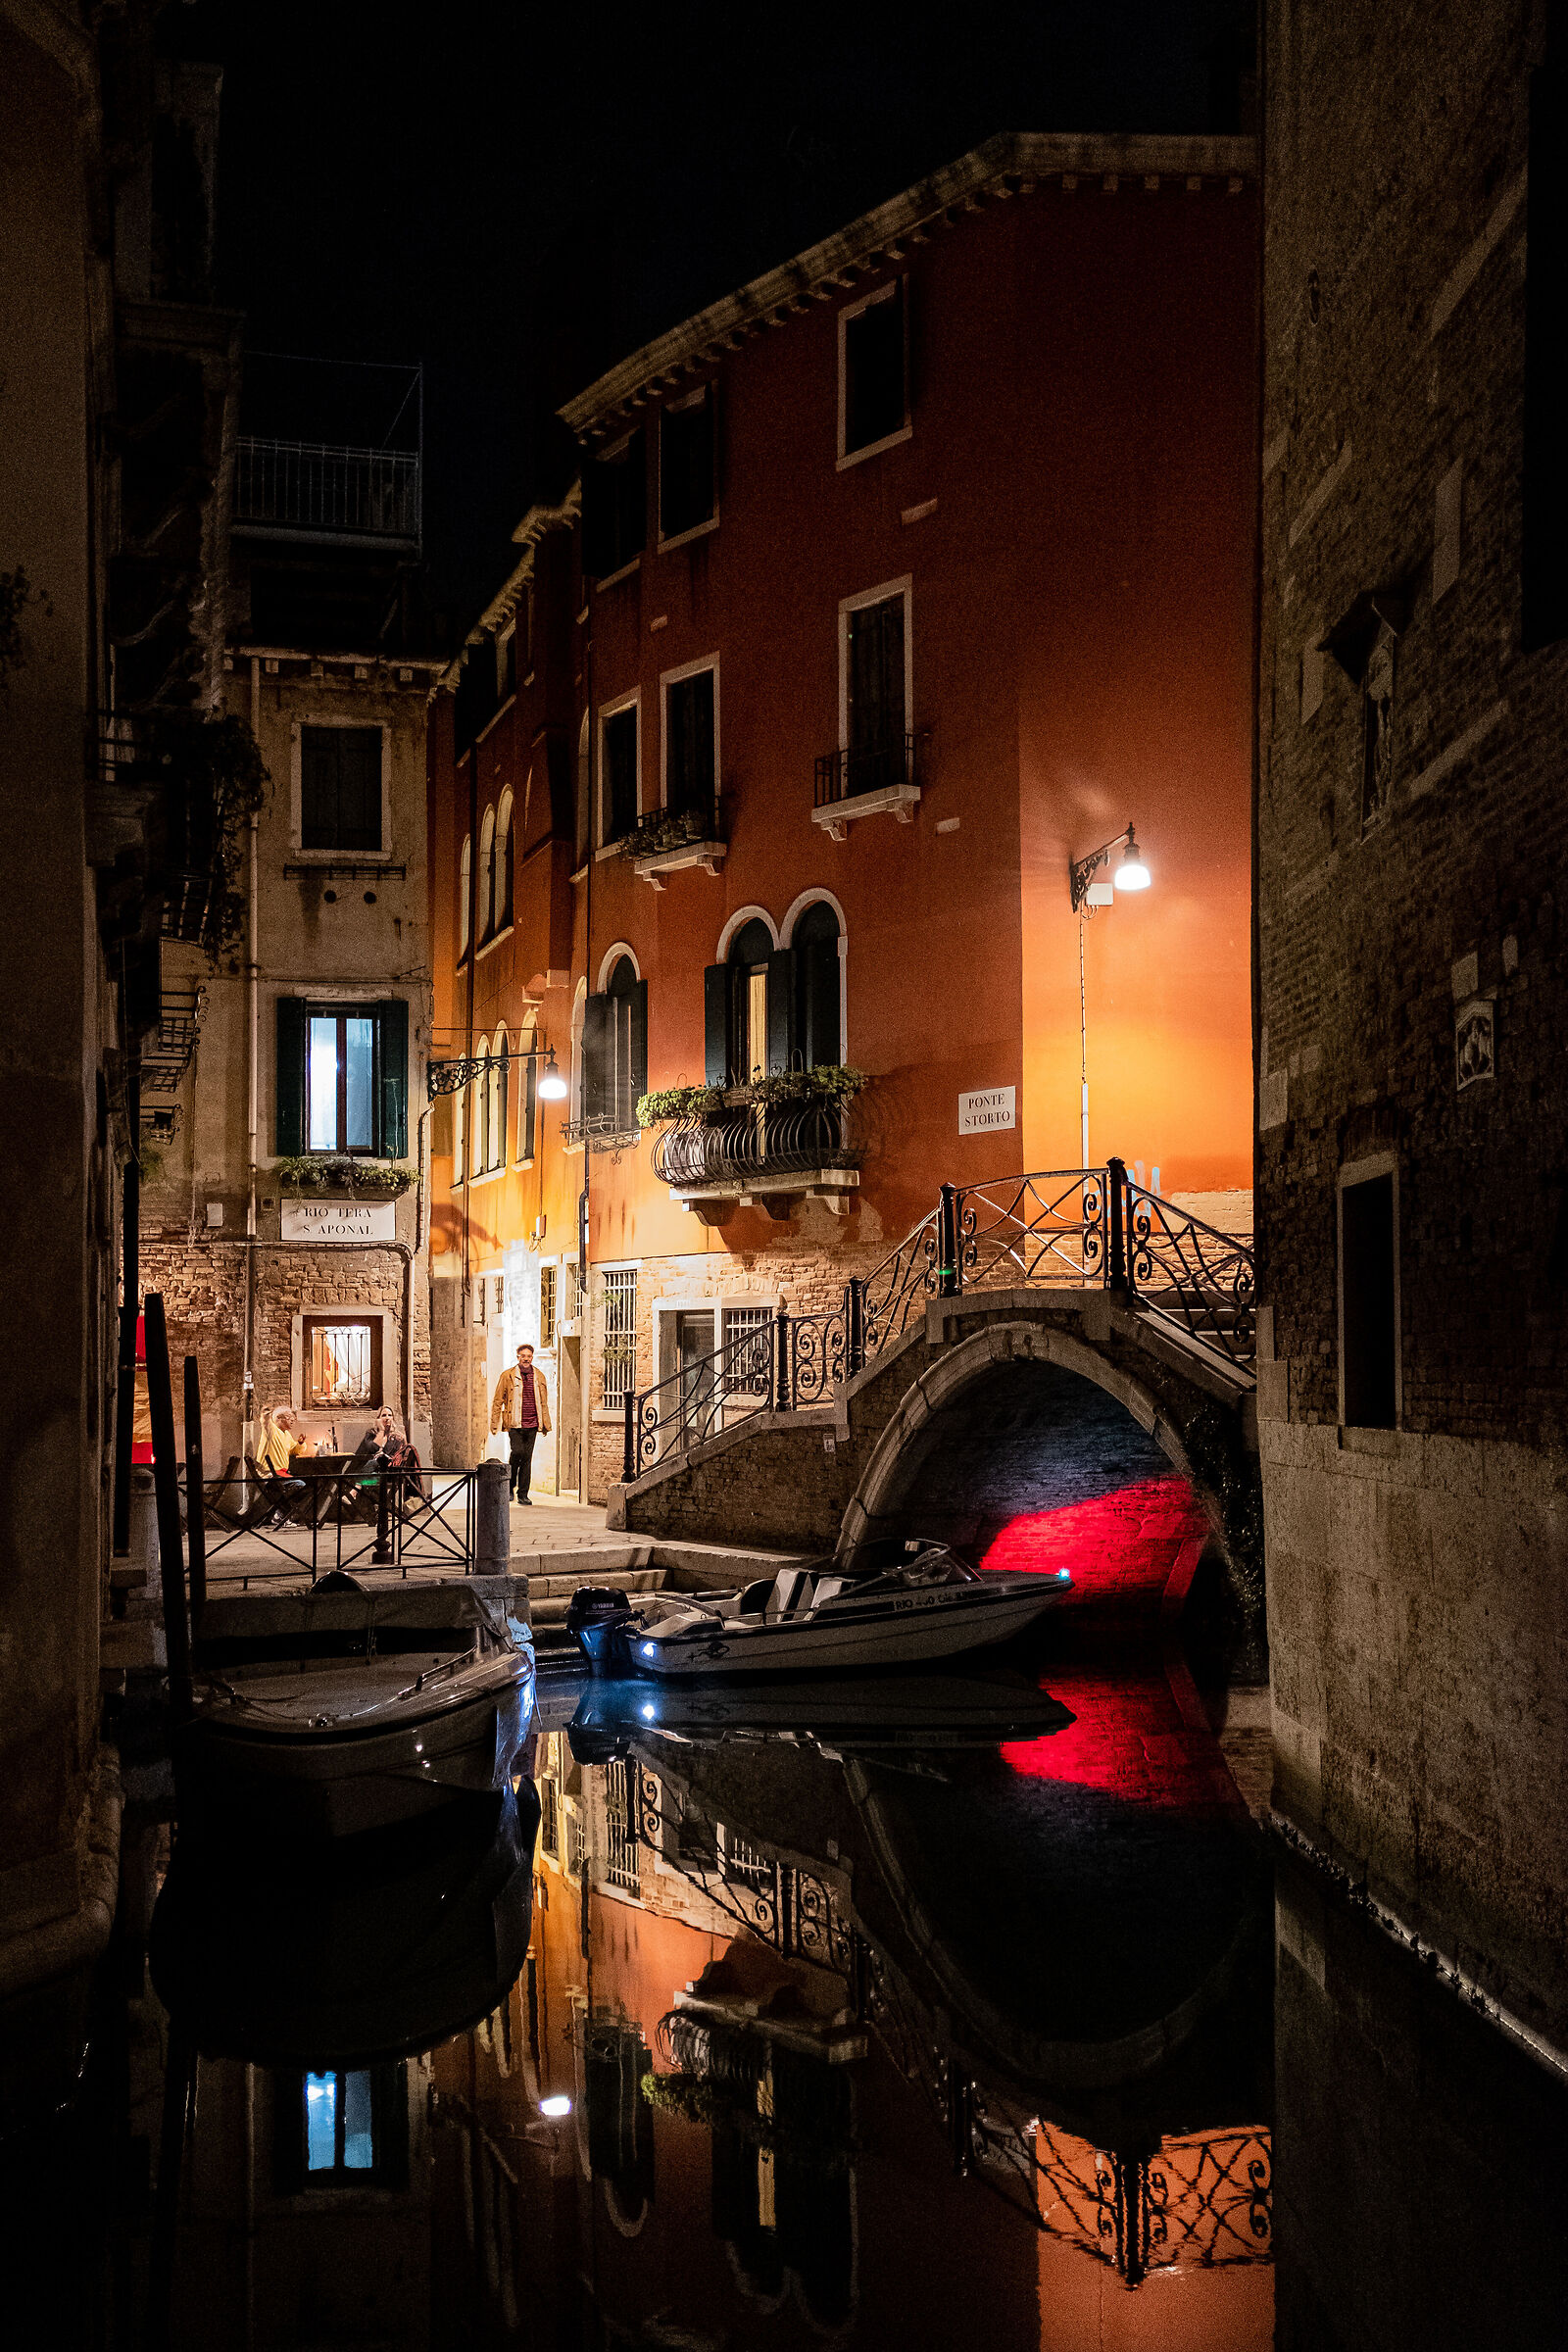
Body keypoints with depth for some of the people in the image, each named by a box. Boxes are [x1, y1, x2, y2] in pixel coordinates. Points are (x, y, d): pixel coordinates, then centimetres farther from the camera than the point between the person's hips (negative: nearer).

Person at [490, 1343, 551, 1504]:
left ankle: (523, 1494, 11)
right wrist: (494, 1424, 0)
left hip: (532, 1425, 3)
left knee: (527, 1458, 3)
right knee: (518, 1452, -18)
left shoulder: (539, 1377, 11)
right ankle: (510, 1485, 5)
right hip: (514, 1424, -3)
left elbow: (543, 1403, 18)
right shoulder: (508, 1376, 2)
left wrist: (545, 1424, 14)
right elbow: (497, 1401, 4)